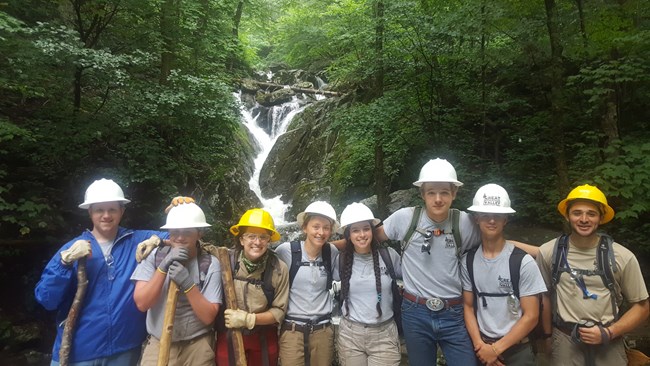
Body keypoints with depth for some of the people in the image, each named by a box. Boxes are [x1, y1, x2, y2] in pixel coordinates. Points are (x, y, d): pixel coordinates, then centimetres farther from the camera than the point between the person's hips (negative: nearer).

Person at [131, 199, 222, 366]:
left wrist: (188, 284, -26)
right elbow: (141, 303, -11)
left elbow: (208, 317, -13)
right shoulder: (154, 256, -5)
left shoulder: (210, 264, -10)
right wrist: (163, 267, -22)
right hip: (158, 344, 1)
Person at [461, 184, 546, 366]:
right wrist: (480, 345, -9)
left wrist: (496, 349, -12)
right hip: (482, 349, 3)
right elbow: (468, 306, 3)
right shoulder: (468, 261, -3)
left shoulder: (523, 262, -12)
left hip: (517, 350, -2)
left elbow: (531, 316, -11)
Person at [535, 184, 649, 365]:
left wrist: (608, 333, -10)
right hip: (565, 343, 0)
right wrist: (547, 336, 10)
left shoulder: (622, 256, -8)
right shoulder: (548, 252, -7)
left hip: (609, 346, 0)